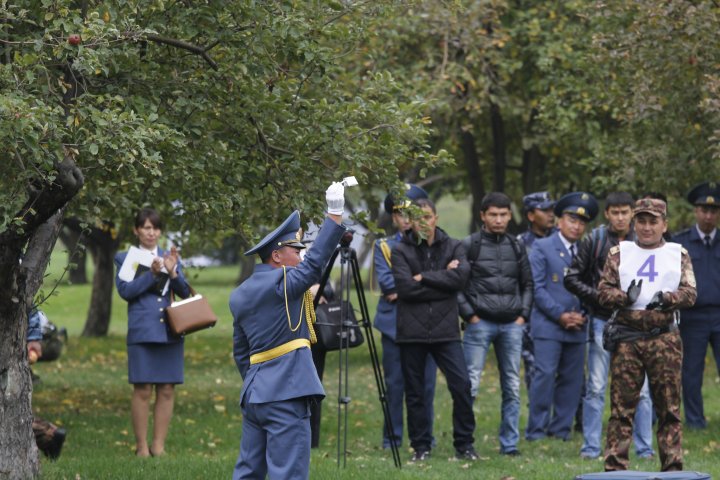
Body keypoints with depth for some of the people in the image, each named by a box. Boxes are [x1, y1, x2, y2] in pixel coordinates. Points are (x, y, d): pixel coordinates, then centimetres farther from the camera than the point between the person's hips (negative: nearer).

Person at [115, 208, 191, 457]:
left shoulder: (170, 257, 15)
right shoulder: (125, 258, 6)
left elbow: (185, 292, 8)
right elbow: (125, 291, -8)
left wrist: (172, 272, -10)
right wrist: (152, 274, -18)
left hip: (170, 331, 3)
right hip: (142, 331, -3)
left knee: (167, 390, 2)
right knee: (142, 390, -5)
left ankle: (159, 445, 8)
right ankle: (141, 446, 2)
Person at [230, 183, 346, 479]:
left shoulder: (239, 295, 16)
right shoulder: (281, 282, -10)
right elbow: (315, 262, -22)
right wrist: (335, 213, -22)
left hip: (253, 395, 9)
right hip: (286, 394, -9)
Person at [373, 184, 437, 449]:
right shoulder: (383, 246, 10)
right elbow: (386, 281, -6)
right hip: (394, 324, 0)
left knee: (425, 384, 1)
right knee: (394, 383, 2)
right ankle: (392, 439, 8)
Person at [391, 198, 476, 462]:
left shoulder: (453, 247, 8)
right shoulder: (401, 250, 3)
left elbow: (460, 277, -10)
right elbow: (405, 287, -11)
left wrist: (423, 277, -10)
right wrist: (443, 278, -7)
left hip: (445, 330, 0)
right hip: (412, 331, 0)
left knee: (461, 384, -10)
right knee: (415, 392, 5)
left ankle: (464, 444, 3)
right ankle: (421, 447, 16)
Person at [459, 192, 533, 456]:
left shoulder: (516, 247, 12)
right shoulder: (469, 246, -1)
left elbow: (527, 284, 19)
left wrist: (523, 314, 7)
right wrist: (470, 315, -8)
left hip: (512, 325, 4)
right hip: (480, 324, -4)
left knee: (512, 387, 6)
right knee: (470, 384, -9)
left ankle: (509, 444, 12)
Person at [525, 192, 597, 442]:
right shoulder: (542, 247, 2)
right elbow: (537, 288, -5)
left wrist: (583, 315, 0)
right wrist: (560, 315, -12)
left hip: (577, 327, 5)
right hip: (548, 325, -5)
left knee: (572, 378, 3)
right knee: (545, 374, -11)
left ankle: (560, 428, 11)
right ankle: (536, 430, -7)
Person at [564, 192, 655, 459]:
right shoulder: (594, 241, 2)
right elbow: (571, 279, 4)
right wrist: (598, 296, -8)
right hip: (603, 321, 0)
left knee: (641, 387, 1)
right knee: (596, 388, 2)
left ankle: (644, 447, 8)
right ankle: (591, 447, 8)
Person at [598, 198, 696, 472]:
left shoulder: (678, 254, 11)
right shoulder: (619, 253, 11)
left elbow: (690, 294, 3)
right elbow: (603, 292, 6)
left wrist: (666, 298, -16)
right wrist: (626, 297, -14)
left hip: (664, 339, 0)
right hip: (627, 338, 0)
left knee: (669, 409, 2)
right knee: (621, 408, -1)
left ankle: (672, 468, 7)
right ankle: (614, 467, 0)